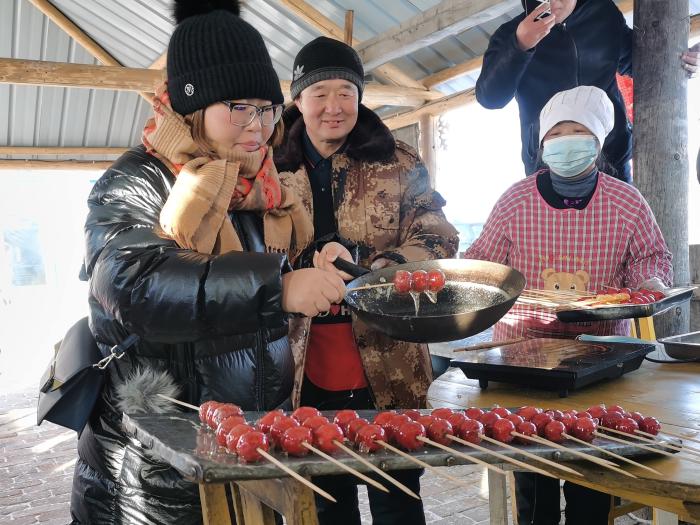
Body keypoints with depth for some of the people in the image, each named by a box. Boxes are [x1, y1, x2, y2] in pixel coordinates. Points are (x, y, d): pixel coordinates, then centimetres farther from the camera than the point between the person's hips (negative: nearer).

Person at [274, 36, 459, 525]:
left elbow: (439, 242, -3)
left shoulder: (399, 163, 1)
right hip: (309, 371, 2)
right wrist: (311, 264, -9)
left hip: (388, 369, -2)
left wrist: (371, 268, -20)